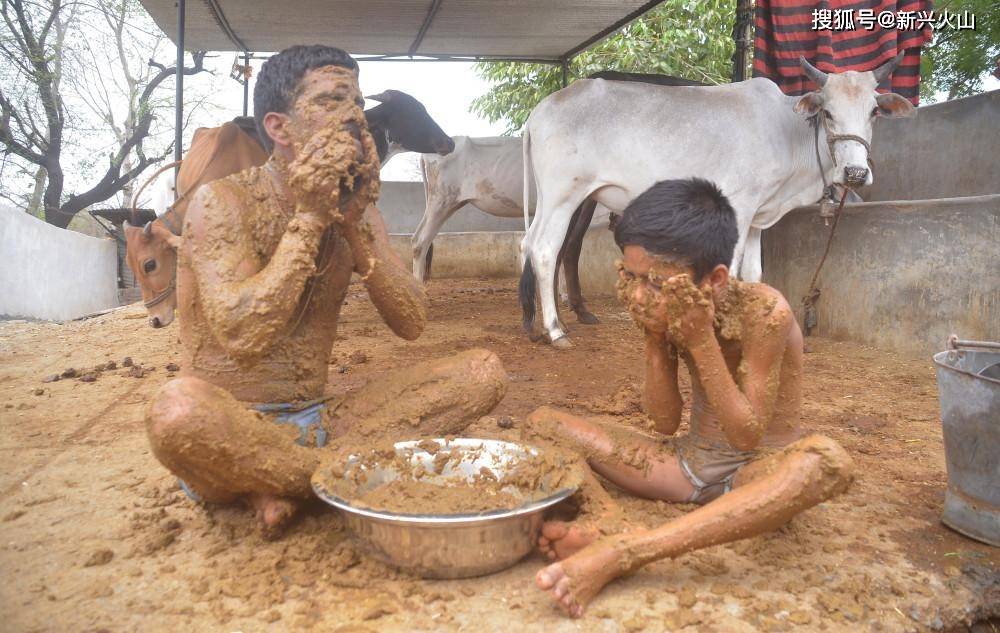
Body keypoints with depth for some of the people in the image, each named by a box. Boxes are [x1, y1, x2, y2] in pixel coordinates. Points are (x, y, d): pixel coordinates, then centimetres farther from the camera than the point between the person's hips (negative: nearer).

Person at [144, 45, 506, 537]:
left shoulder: (355, 209, 6)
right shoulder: (222, 202, -10)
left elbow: (411, 324, -3)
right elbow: (242, 336, -25)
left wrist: (355, 226, -13)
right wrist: (309, 219, -20)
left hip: (320, 420, 5)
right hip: (236, 431, -5)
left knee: (483, 373, -8)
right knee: (179, 409, -40)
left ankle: (283, 485, -15)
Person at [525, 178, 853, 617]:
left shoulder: (764, 311, -23)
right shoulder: (667, 312, -8)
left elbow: (747, 436, -21)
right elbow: (665, 422, -5)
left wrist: (701, 340, -29)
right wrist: (654, 339, -18)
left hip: (756, 477, -5)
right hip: (689, 462, 5)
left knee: (827, 460, -41)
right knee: (544, 421, -4)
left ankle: (624, 553, -47)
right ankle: (606, 522, -35)